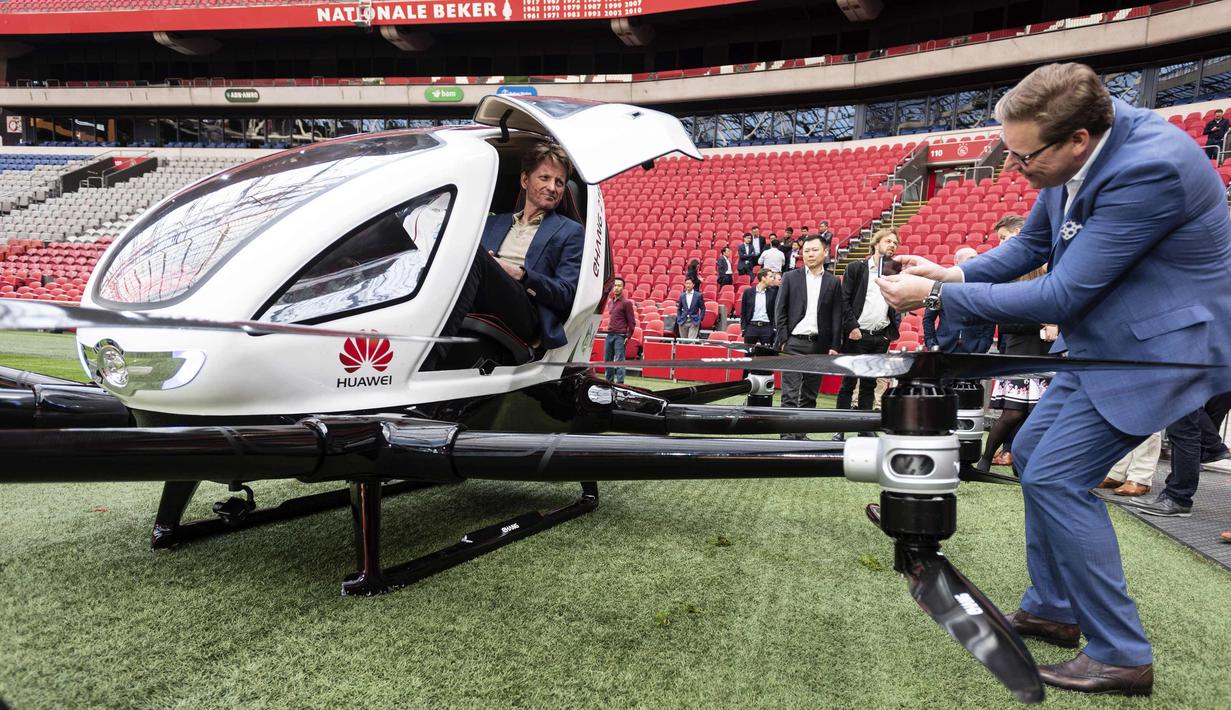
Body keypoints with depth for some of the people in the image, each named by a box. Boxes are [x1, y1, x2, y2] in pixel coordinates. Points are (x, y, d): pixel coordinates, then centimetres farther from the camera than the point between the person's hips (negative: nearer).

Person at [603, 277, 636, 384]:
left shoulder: (626, 303, -4)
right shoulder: (610, 303, 16)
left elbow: (632, 322, -5)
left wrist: (628, 337, -9)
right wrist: (609, 330, 14)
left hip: (620, 336, -7)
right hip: (609, 335, 7)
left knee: (619, 361, -7)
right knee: (607, 360, 9)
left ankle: (620, 383, -5)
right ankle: (609, 382, 19)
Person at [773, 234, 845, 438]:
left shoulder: (833, 282, 9)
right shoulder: (790, 278, 6)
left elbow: (837, 316, 7)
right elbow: (780, 311, 3)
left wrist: (834, 346, 0)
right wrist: (783, 340, -5)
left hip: (819, 345, 2)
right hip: (794, 343, -2)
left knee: (810, 394, 8)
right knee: (791, 393, -7)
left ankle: (801, 433, 17)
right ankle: (788, 435, -6)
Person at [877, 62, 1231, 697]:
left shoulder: (1149, 168, -30)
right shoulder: (1078, 150, -5)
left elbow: (1061, 295, -29)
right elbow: (1031, 245, 8)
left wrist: (937, 295, -24)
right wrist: (954, 272, -7)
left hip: (1163, 346, -9)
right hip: (1109, 341, 9)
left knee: (1055, 478, -10)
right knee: (1030, 452, 14)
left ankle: (1121, 656, 6)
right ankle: (1052, 609, 29)